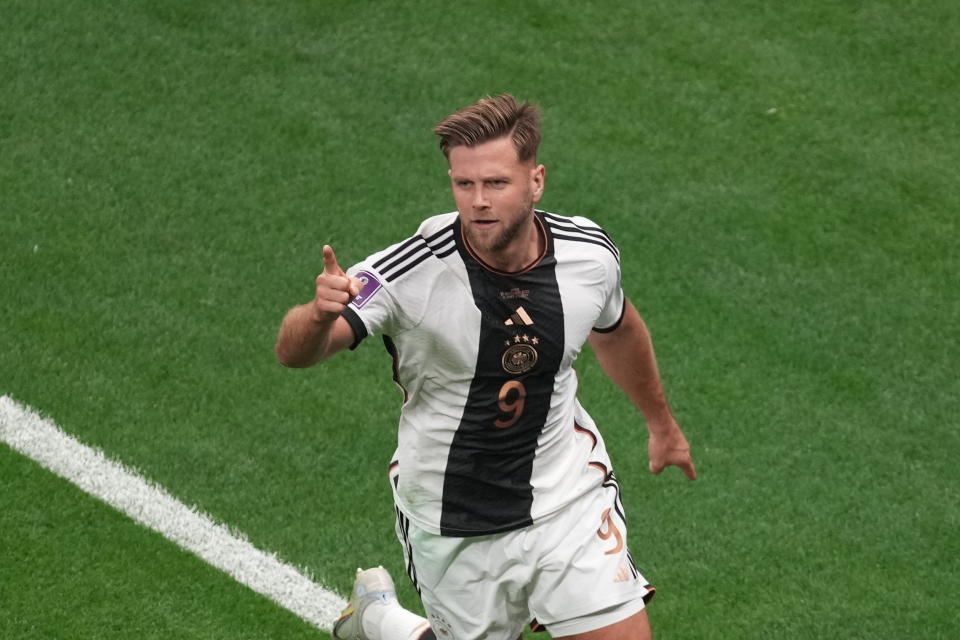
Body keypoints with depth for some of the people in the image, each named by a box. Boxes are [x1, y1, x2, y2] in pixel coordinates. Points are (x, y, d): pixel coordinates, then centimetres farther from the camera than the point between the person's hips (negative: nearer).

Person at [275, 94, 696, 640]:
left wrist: (661, 421, 26)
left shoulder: (589, 253, -12)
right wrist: (319, 314, -57)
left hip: (569, 497, 3)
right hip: (453, 527, -3)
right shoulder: (411, 272, -25)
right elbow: (295, 352, -34)